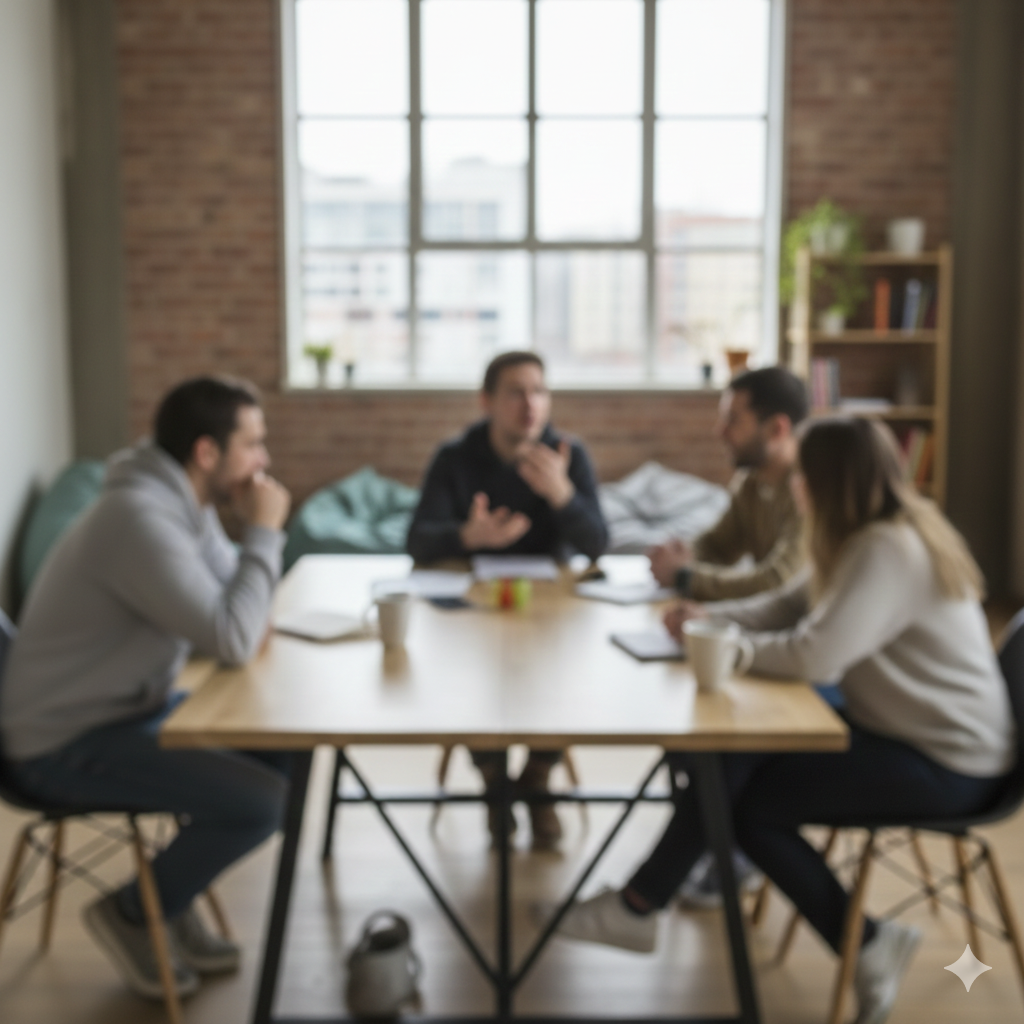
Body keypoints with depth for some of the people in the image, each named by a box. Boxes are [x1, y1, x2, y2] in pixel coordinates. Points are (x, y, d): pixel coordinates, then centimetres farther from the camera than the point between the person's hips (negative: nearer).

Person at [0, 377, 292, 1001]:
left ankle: (172, 896, 18)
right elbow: (233, 642, -30)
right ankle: (131, 914, 5)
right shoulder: (140, 518, -28)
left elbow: (226, 612, 10)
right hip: (68, 745, -10)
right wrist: (266, 532, -21)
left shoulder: (186, 504, 3)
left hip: (126, 709, 10)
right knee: (261, 799, -19)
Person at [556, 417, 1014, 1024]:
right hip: (908, 733, 10)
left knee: (743, 797, -12)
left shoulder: (889, 550, -23)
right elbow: (790, 606, 13)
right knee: (734, 758, -1)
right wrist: (715, 616, -5)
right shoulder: (872, 537, 8)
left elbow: (814, 656, -31)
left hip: (945, 767, -10)